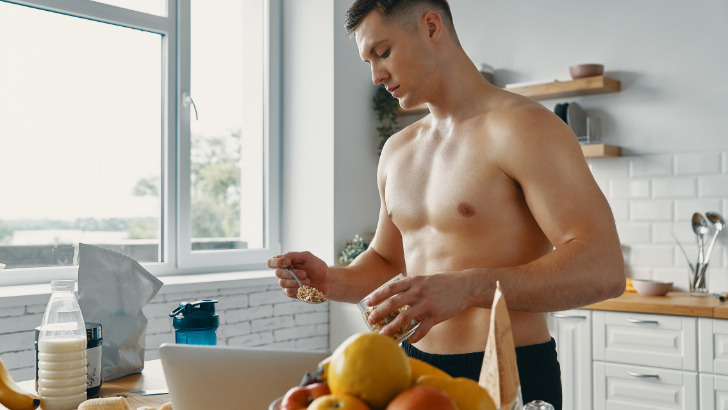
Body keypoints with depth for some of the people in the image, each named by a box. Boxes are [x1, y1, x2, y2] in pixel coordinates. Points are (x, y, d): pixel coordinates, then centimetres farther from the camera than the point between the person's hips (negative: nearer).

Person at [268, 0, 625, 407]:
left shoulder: (521, 127, -15)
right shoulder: (398, 150, 10)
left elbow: (603, 270, -24)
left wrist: (467, 288, -37)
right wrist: (331, 280, -2)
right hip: (418, 371, 7)